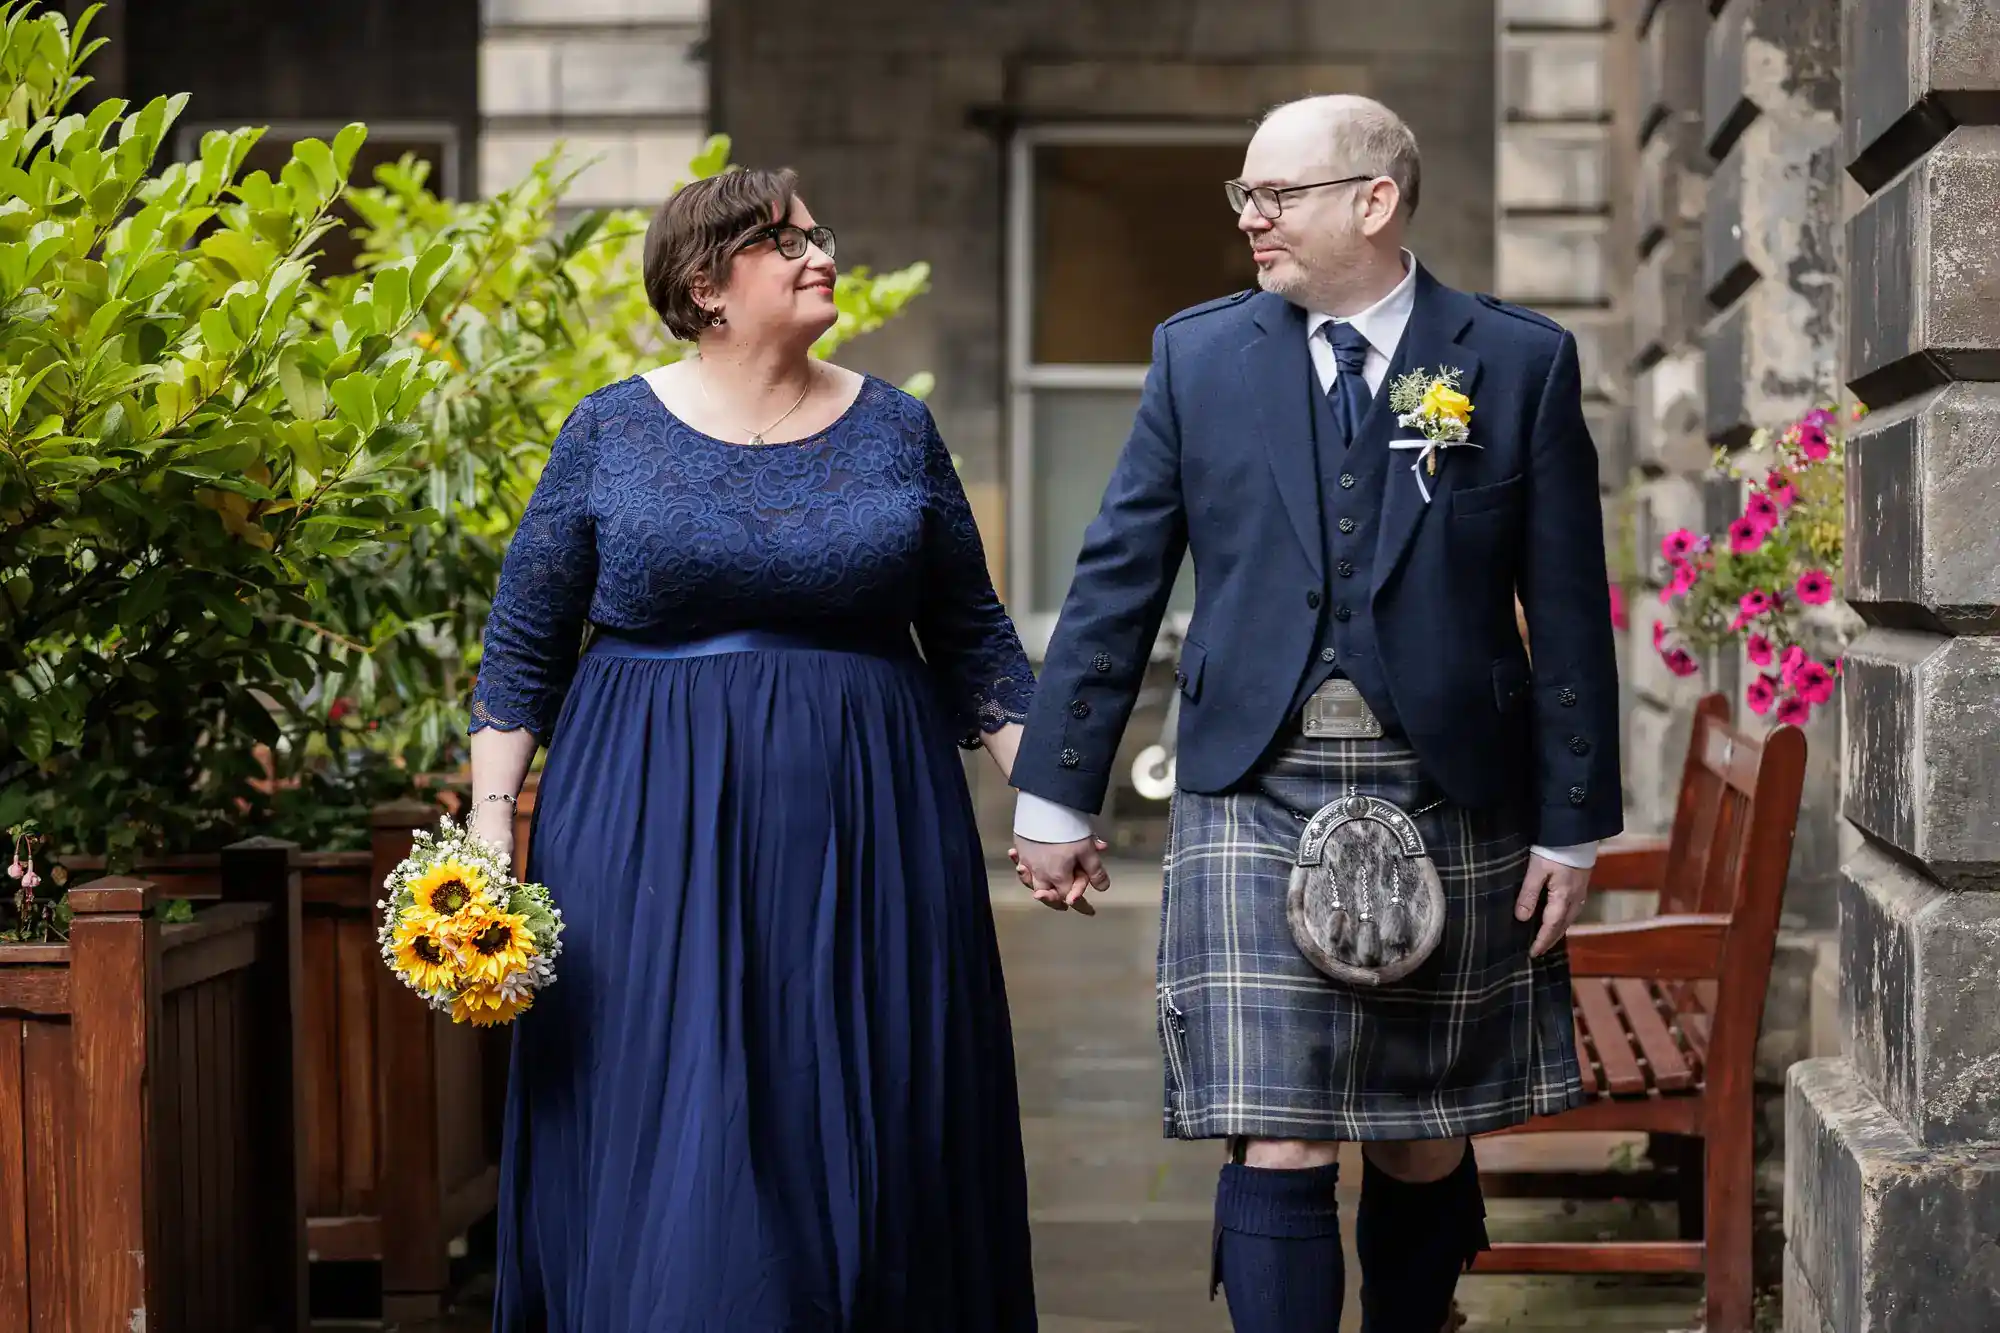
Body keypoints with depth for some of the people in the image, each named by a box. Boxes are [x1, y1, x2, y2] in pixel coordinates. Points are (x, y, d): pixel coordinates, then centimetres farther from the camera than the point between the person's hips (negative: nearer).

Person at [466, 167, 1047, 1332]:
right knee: (666, 1139, -1)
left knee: (871, 1135, 5)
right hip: (654, 838, -1)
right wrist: (491, 821, -5)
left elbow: (971, 637, 9)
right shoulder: (612, 432, 1)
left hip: (869, 841, 2)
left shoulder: (895, 430, 6)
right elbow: (523, 650, 3)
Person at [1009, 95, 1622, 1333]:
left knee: (1424, 1151, 11)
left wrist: (1572, 826, 0)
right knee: (1280, 1151, -7)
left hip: (1447, 808, 0)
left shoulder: (1522, 361, 0)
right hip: (1258, 799, 0)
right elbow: (1117, 582, 6)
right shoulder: (1199, 354, 4)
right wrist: (1058, 794, 4)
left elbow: (1569, 613, 1)